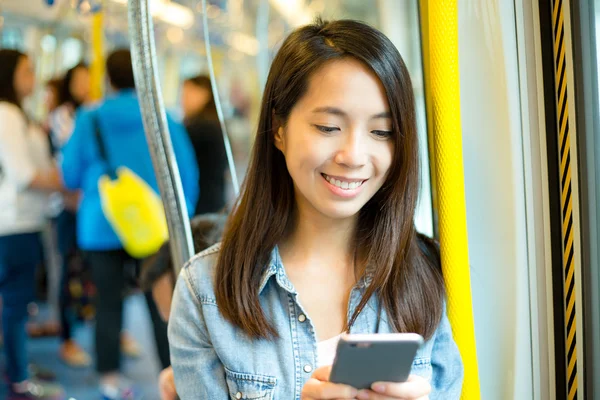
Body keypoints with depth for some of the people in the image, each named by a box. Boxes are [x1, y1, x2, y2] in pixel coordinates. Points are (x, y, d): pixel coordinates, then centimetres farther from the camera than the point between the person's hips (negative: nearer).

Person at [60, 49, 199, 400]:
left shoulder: (89, 120, -2)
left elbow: (71, 176, 5)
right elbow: (187, 173, 0)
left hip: (102, 227, 0)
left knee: (108, 302, 10)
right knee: (160, 304, 6)